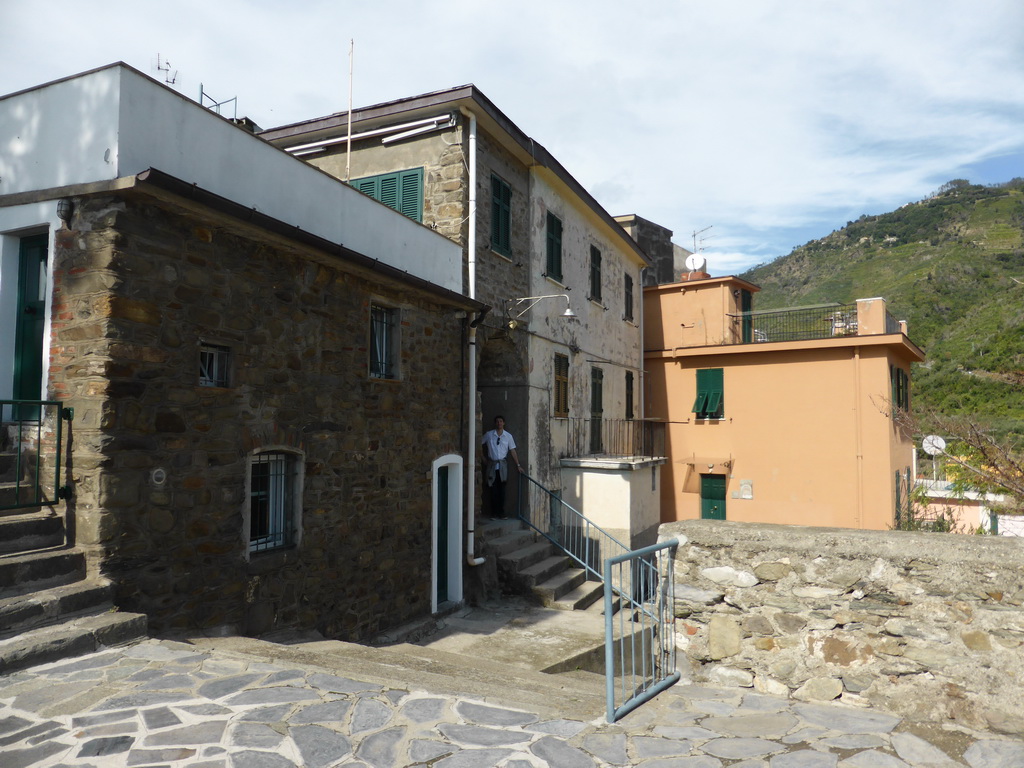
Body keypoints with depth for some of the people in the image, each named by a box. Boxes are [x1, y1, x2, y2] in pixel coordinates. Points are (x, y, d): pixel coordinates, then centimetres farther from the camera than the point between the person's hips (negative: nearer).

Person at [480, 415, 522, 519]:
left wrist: (518, 465, 1)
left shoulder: (508, 436, 3)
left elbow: (512, 451, 4)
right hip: (492, 465, -1)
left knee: (502, 489, 1)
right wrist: (484, 458, 6)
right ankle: (494, 513, 8)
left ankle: (501, 512, 9)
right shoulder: (489, 434, 1)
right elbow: (479, 444, 10)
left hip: (502, 465, 1)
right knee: (493, 490, 1)